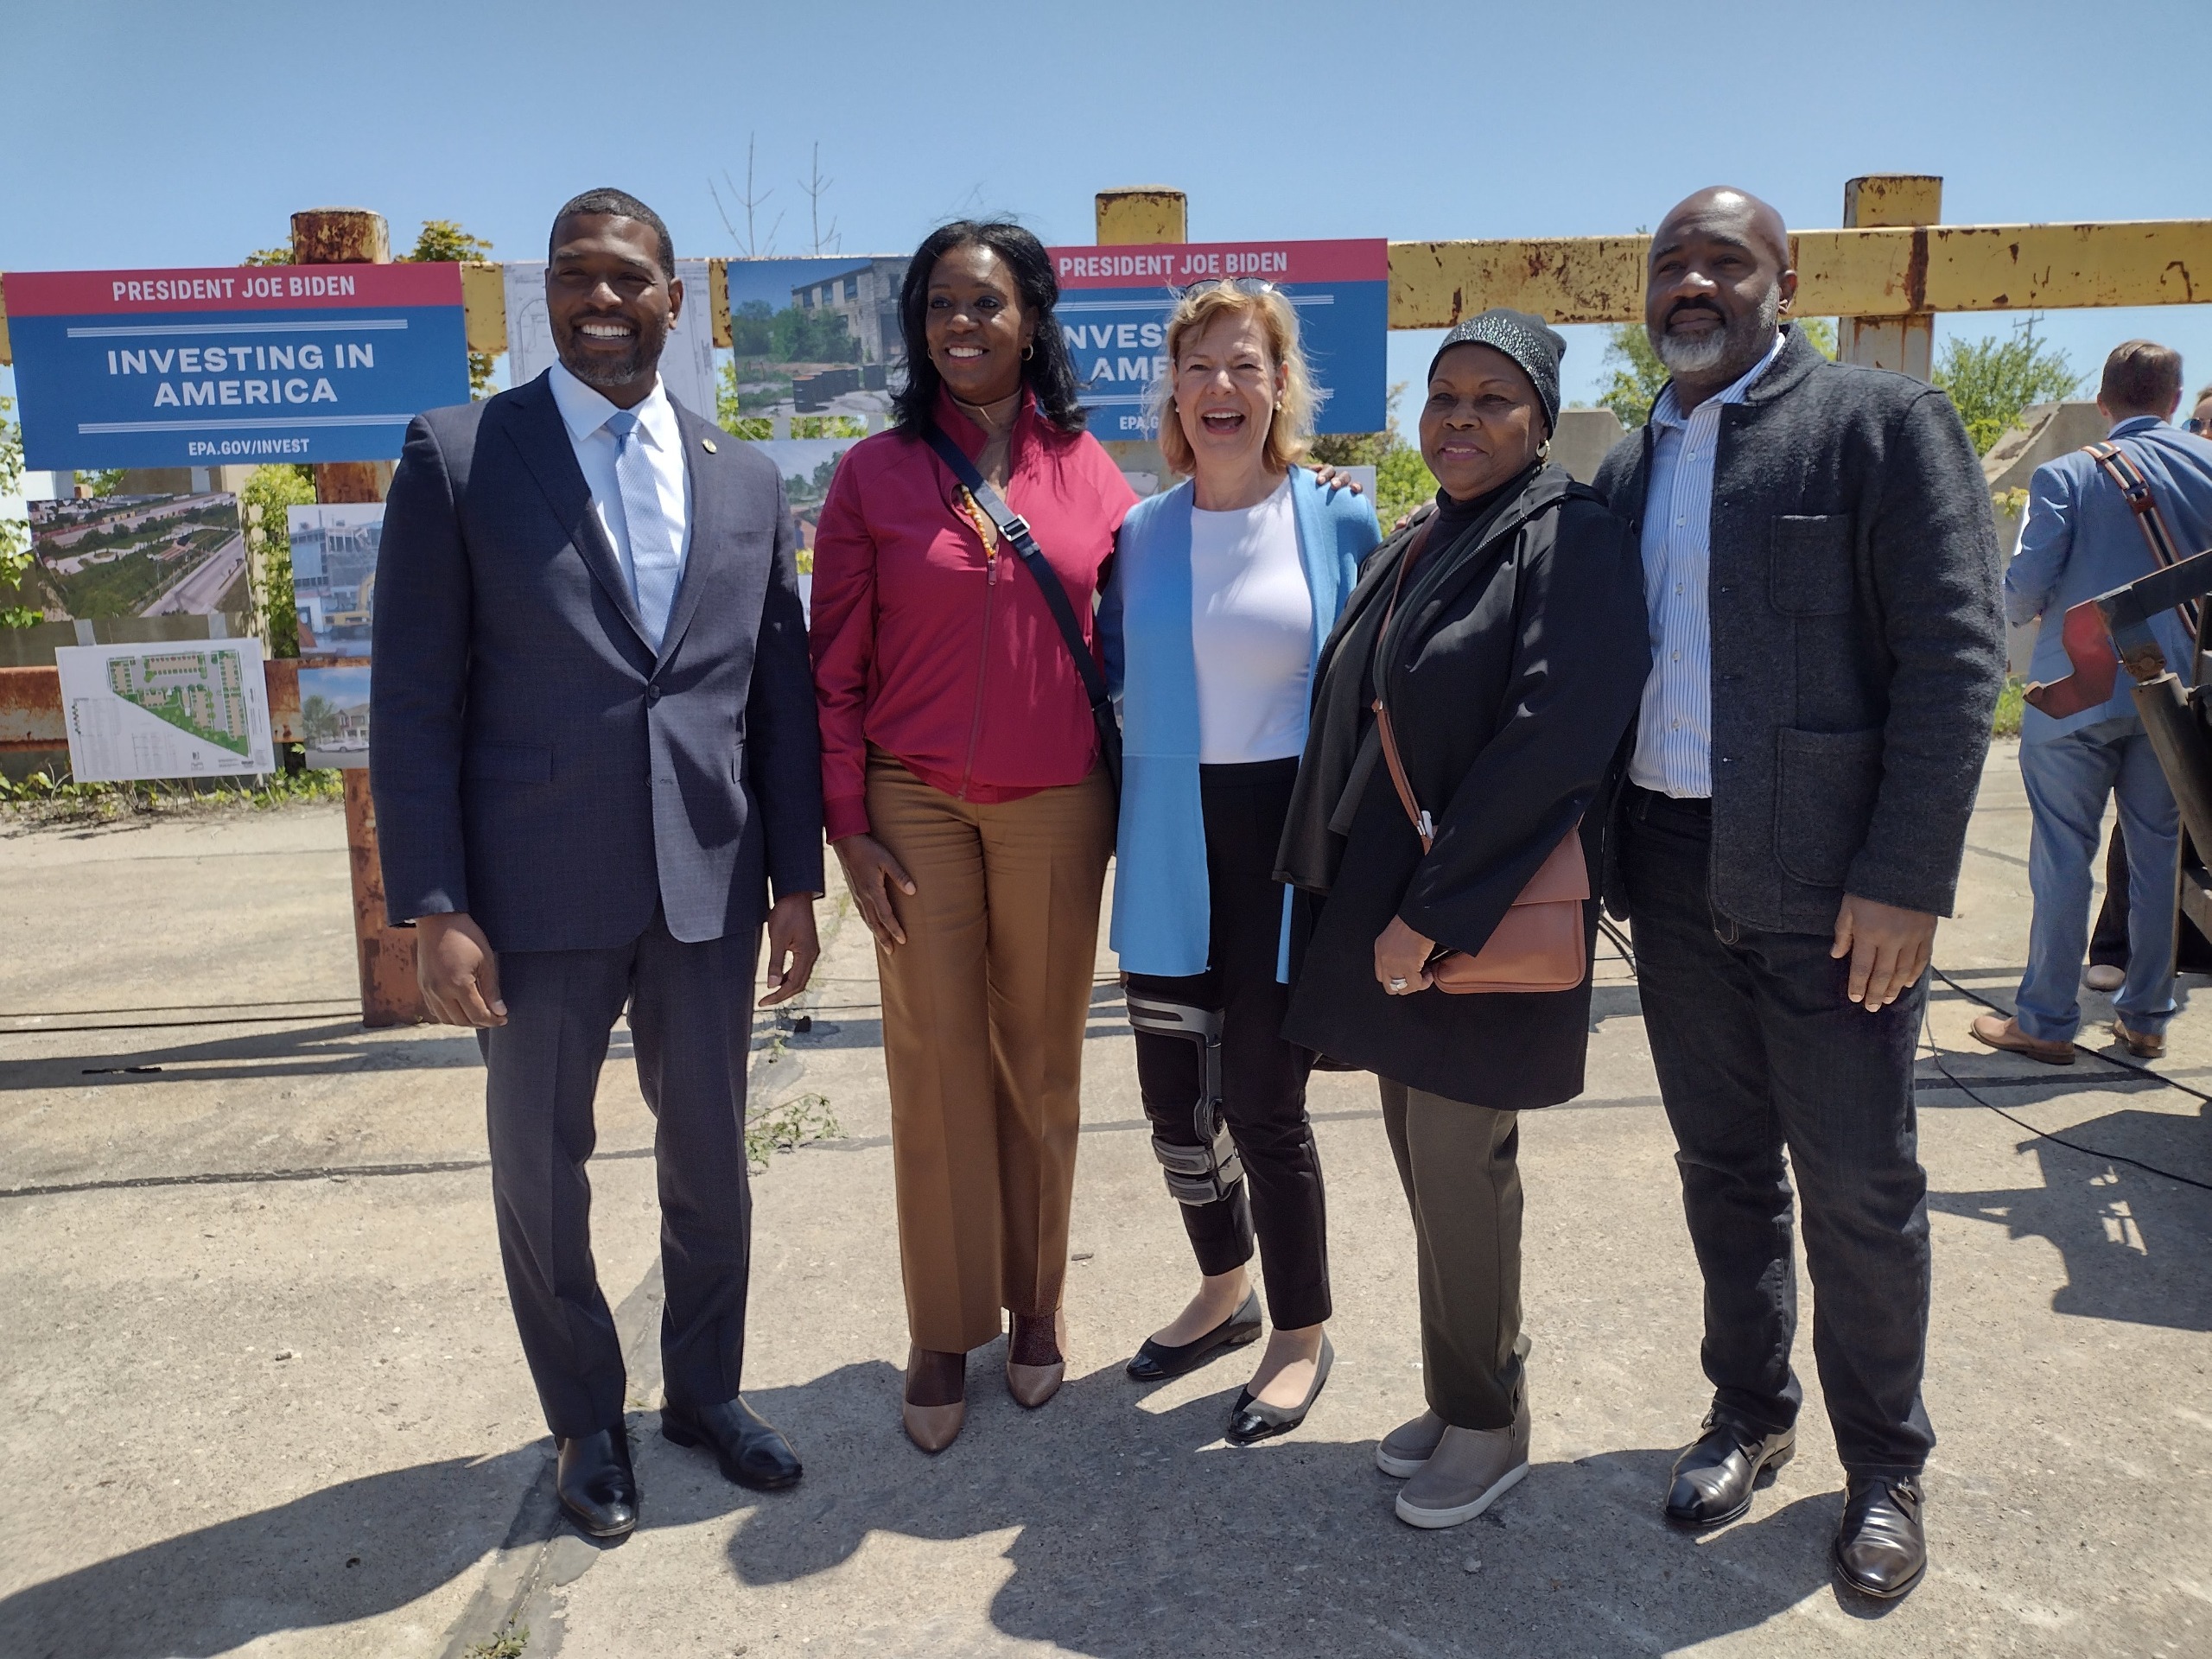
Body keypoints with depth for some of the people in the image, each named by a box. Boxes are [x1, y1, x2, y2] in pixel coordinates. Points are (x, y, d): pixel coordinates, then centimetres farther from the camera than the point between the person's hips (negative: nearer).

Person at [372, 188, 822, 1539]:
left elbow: (781, 693, 9)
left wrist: (796, 876, 6)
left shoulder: (745, 479, 7)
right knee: (542, 1169, 12)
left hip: (708, 887, 3)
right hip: (539, 893, -2)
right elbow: (416, 703, -5)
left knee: (711, 1156, 15)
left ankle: (706, 1389, 38)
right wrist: (435, 909, -10)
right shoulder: (457, 456, -3)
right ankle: (588, 1421, 35)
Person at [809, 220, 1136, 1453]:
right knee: (935, 1067, 4)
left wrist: (1131, 810, 5)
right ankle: (946, 1335, 21)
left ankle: (1038, 1305, 29)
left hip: (1059, 808, 1)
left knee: (1042, 1063, 10)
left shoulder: (1089, 473, 4)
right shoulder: (875, 475, 0)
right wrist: (850, 829, -4)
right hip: (918, 807, -1)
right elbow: (838, 667, 0)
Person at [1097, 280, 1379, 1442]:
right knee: (1173, 1092, 12)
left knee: (1261, 1098, 0)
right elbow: (1109, 675, 13)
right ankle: (1224, 1290, 39)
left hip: (1286, 836, -4)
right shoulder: (1141, 535, 7)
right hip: (1172, 846, 4)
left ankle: (1301, 1335, 25)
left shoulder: (1338, 523, -2)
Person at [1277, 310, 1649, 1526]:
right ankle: (1454, 1395, 32)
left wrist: (1435, 913, -21)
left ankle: (1488, 1423, 22)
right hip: (1388, 912, 7)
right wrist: (1358, 908, 7)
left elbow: (1553, 738, -20)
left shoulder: (1571, 542, -10)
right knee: (1425, 1159, 14)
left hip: (1485, 923, -7)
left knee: (1457, 1167, 0)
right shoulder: (1410, 553, 15)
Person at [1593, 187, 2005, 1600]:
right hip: (1674, 881, 5)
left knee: (1860, 1190, 7)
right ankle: (1751, 1414, 35)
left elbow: (1957, 655, -11)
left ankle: (1884, 1465, 28)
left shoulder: (1886, 421, -4)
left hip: (1832, 885, -4)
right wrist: (1603, 854, 4)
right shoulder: (1627, 467, 12)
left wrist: (1907, 879, -17)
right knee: (1723, 1166, 16)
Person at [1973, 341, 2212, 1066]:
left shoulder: (2067, 475, -8)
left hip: (2076, 695, -3)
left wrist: (2022, 605, 11)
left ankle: (2047, 1020, 8)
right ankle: (2145, 1018, 21)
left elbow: (2022, 593, -12)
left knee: (2063, 857, 2)